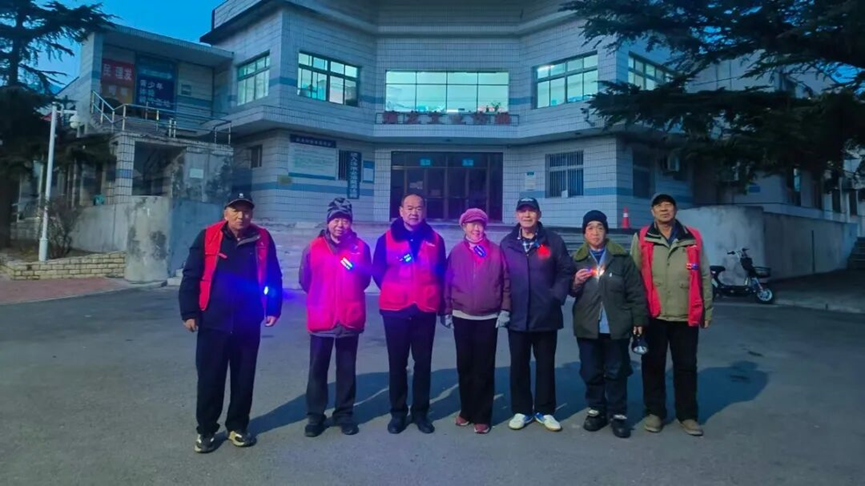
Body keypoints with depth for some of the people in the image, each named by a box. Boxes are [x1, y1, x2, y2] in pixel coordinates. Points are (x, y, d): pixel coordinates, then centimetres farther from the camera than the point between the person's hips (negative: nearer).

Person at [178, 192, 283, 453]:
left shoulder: (262, 239, 1)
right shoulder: (208, 237, -5)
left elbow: (273, 277, 8)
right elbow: (191, 276, -2)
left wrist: (273, 309, 6)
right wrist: (189, 312, -5)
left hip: (249, 323, 2)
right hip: (214, 322, -2)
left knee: (244, 378, 11)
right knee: (210, 378, 6)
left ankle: (237, 426, 27)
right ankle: (206, 430, 22)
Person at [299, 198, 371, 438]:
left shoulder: (361, 247, -2)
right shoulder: (314, 247, -4)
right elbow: (305, 281, 8)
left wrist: (349, 297, -2)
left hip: (350, 319, 0)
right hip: (320, 319, 0)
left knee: (346, 370, 12)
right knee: (317, 370, 9)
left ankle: (344, 414, 25)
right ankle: (315, 416, 23)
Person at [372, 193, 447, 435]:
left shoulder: (435, 240, 5)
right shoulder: (387, 239, 0)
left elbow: (441, 273, 12)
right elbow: (377, 271, 7)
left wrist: (439, 300, 9)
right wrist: (393, 291, 6)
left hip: (425, 310, 1)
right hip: (395, 310, -1)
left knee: (423, 363, 7)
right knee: (397, 363, 7)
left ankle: (420, 412, 19)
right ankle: (398, 412, 19)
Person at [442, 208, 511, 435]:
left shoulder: (496, 252, -2)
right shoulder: (456, 252, 0)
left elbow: (506, 282, 0)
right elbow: (447, 283, 2)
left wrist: (505, 309, -4)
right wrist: (446, 311, 0)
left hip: (489, 319, -1)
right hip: (462, 318, 1)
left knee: (484, 368, 4)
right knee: (465, 366, 12)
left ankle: (482, 416, 14)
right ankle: (466, 410, 26)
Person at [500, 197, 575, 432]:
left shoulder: (553, 241, 0)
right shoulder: (507, 243, 4)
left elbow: (566, 271, 1)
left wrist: (557, 296, -9)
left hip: (546, 315, -1)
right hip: (517, 316, 1)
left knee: (546, 365, 10)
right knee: (519, 365, 10)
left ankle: (544, 410, 24)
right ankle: (521, 410, 23)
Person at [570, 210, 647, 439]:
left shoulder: (622, 257, 0)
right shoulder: (577, 259, 5)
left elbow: (635, 291, 1)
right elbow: (569, 291, 10)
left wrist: (638, 320, -2)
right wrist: (575, 284, -12)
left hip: (616, 326, -1)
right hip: (587, 326, 2)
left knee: (616, 372, 6)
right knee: (591, 372, 8)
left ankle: (618, 414, 18)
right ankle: (596, 411, 23)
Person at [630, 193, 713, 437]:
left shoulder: (693, 238, 5)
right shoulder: (642, 238, 1)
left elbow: (704, 276, 8)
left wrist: (706, 310, 7)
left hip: (686, 315, 1)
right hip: (654, 315, -1)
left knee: (686, 366, 10)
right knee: (653, 365, 9)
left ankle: (687, 415, 23)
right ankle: (654, 411, 22)